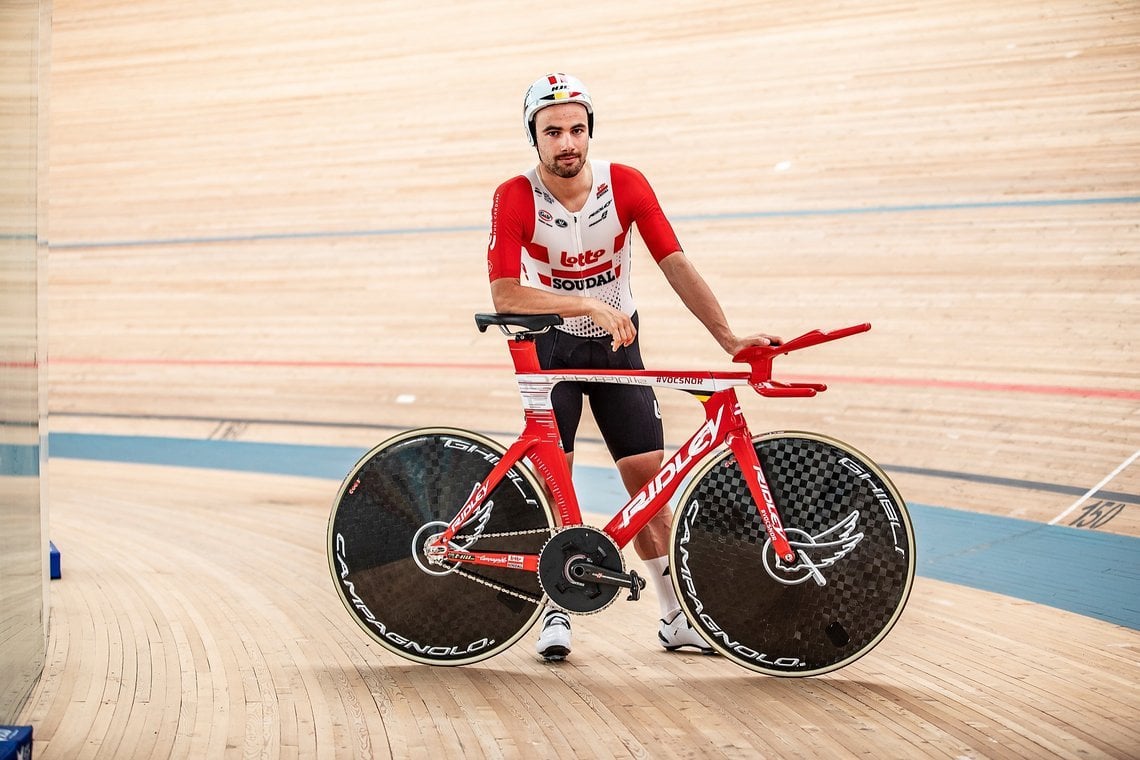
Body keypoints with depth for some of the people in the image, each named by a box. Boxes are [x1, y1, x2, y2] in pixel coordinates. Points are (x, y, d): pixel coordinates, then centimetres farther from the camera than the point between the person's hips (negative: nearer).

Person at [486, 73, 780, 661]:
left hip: (617, 346, 2)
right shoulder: (515, 197, -20)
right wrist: (590, 305, -37)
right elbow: (504, 293, -27)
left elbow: (675, 265, -16)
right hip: (550, 346, -2)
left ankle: (676, 617, 8)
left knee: (647, 473, -1)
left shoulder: (625, 184, -14)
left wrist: (729, 338, -23)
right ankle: (556, 612, 6)